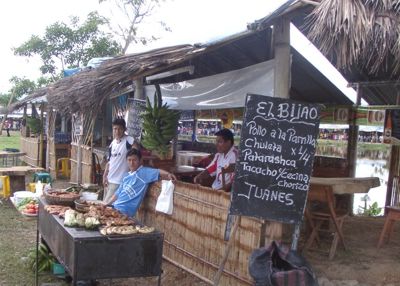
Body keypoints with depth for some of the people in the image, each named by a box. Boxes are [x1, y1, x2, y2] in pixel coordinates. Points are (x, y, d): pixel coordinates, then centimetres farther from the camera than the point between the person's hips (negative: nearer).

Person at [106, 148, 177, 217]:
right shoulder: (126, 176, 18)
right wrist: (108, 203, 15)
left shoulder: (145, 172, -6)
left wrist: (168, 174, -40)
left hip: (124, 210, -8)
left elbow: (158, 172, -22)